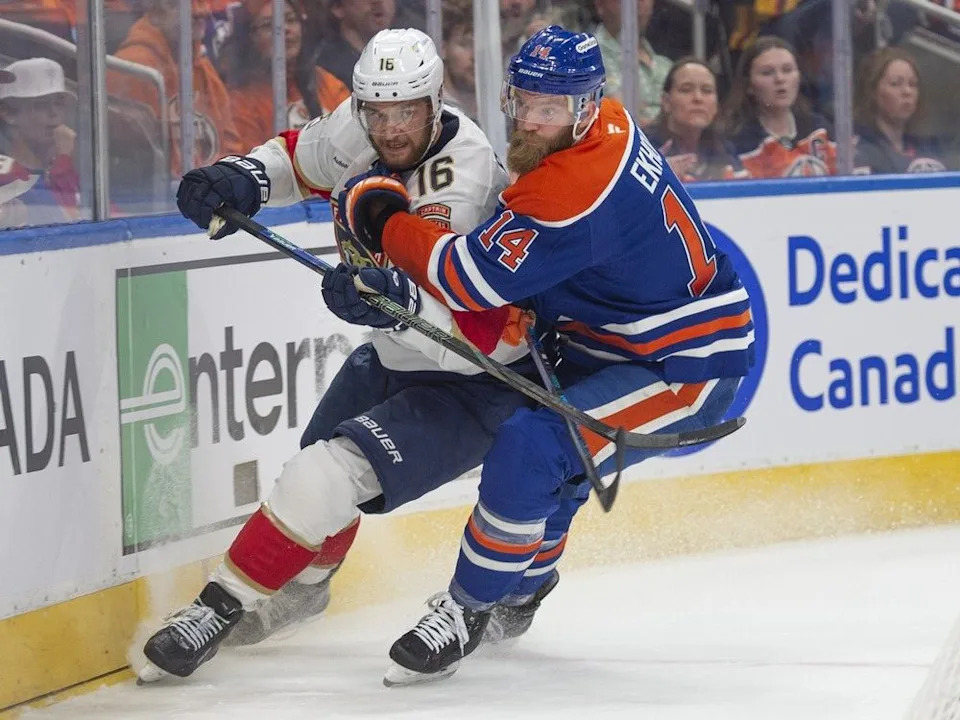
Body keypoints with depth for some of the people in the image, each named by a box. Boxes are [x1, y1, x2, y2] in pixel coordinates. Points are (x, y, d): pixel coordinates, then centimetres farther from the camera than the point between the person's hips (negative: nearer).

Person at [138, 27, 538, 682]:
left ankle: (221, 608, -9)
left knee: (335, 473, -22)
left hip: (473, 384, -9)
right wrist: (241, 178, -12)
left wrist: (403, 305, -56)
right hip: (398, 357, 9)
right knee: (320, 460, 26)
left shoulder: (464, 190, -35)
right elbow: (298, 158, 9)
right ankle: (302, 586, 56)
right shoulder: (358, 132, -13)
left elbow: (482, 338, -39)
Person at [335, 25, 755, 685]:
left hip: (690, 365, -11)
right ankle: (523, 582, 46)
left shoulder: (578, 187, -30)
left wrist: (383, 222, -15)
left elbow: (474, 277, -28)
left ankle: (467, 612, -9)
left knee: (531, 450, -23)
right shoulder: (608, 126, 0)